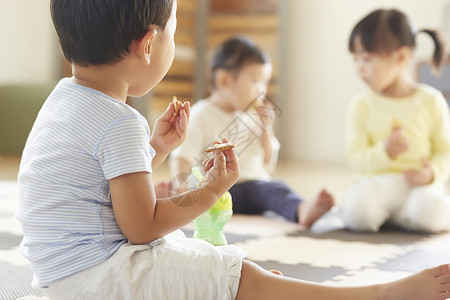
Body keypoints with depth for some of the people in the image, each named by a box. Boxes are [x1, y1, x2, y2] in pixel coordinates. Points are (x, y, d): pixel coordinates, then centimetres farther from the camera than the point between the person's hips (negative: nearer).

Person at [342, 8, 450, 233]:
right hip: (377, 183, 1)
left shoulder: (431, 101, 1)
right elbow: (356, 158, -2)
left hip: (420, 184, -1)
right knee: (357, 214, -32)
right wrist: (385, 151, -20)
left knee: (428, 215, -35)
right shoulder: (361, 105, 2)